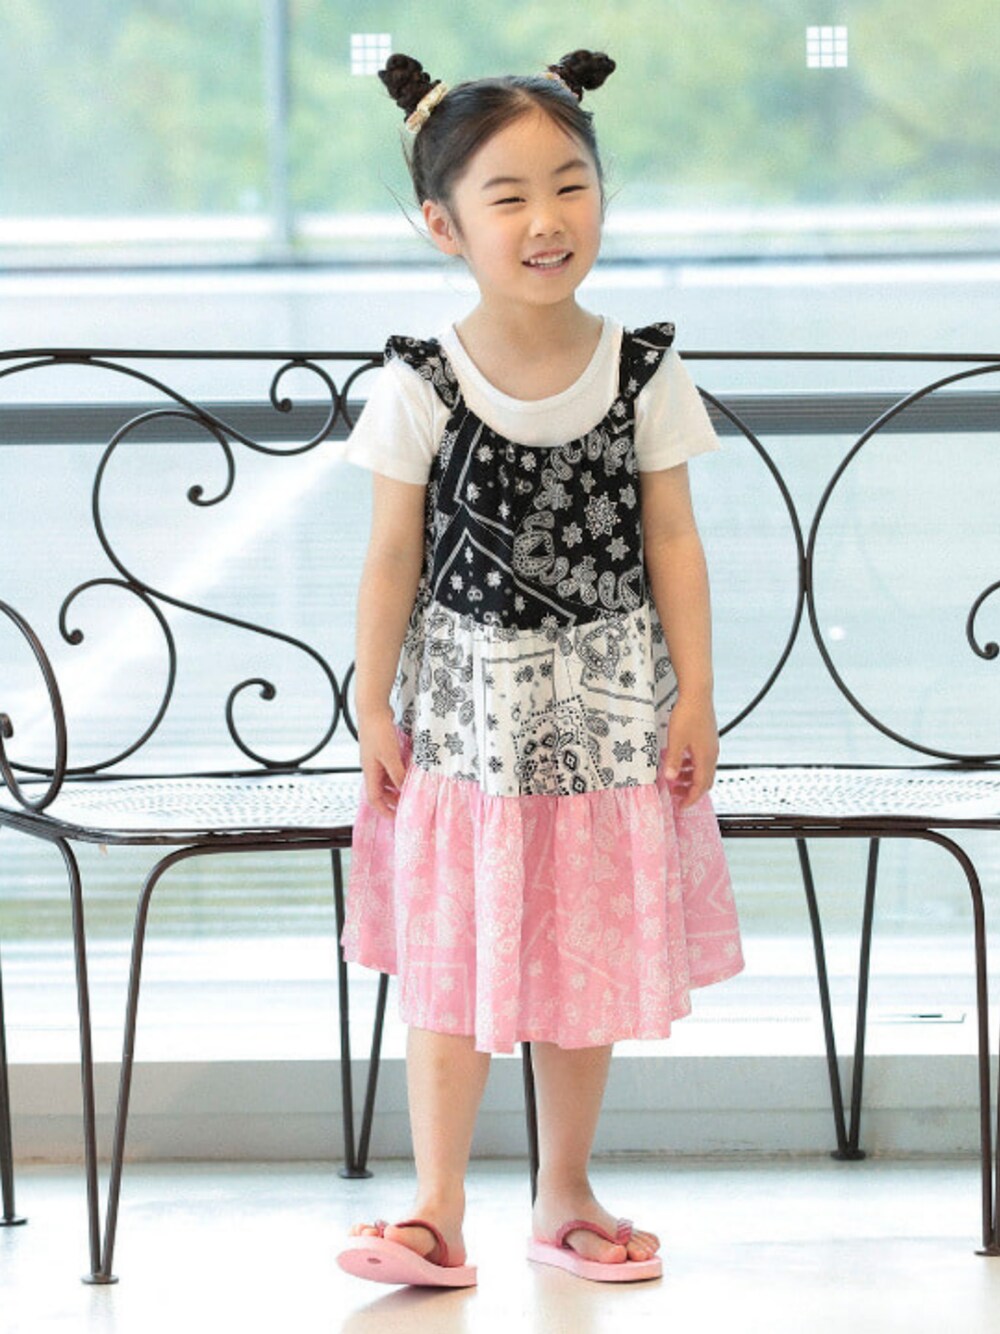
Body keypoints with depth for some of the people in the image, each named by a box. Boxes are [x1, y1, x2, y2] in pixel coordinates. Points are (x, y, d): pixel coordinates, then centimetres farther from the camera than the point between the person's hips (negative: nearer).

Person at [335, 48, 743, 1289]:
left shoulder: (645, 373, -5)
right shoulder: (421, 387, -9)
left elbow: (673, 542, 0)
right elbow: (393, 557, -4)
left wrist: (693, 696, -2)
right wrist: (373, 705, -3)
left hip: (608, 707, 2)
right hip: (466, 708, -1)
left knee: (588, 962, 10)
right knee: (446, 960, 0)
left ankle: (566, 1195, 24)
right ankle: (438, 1212, 7)